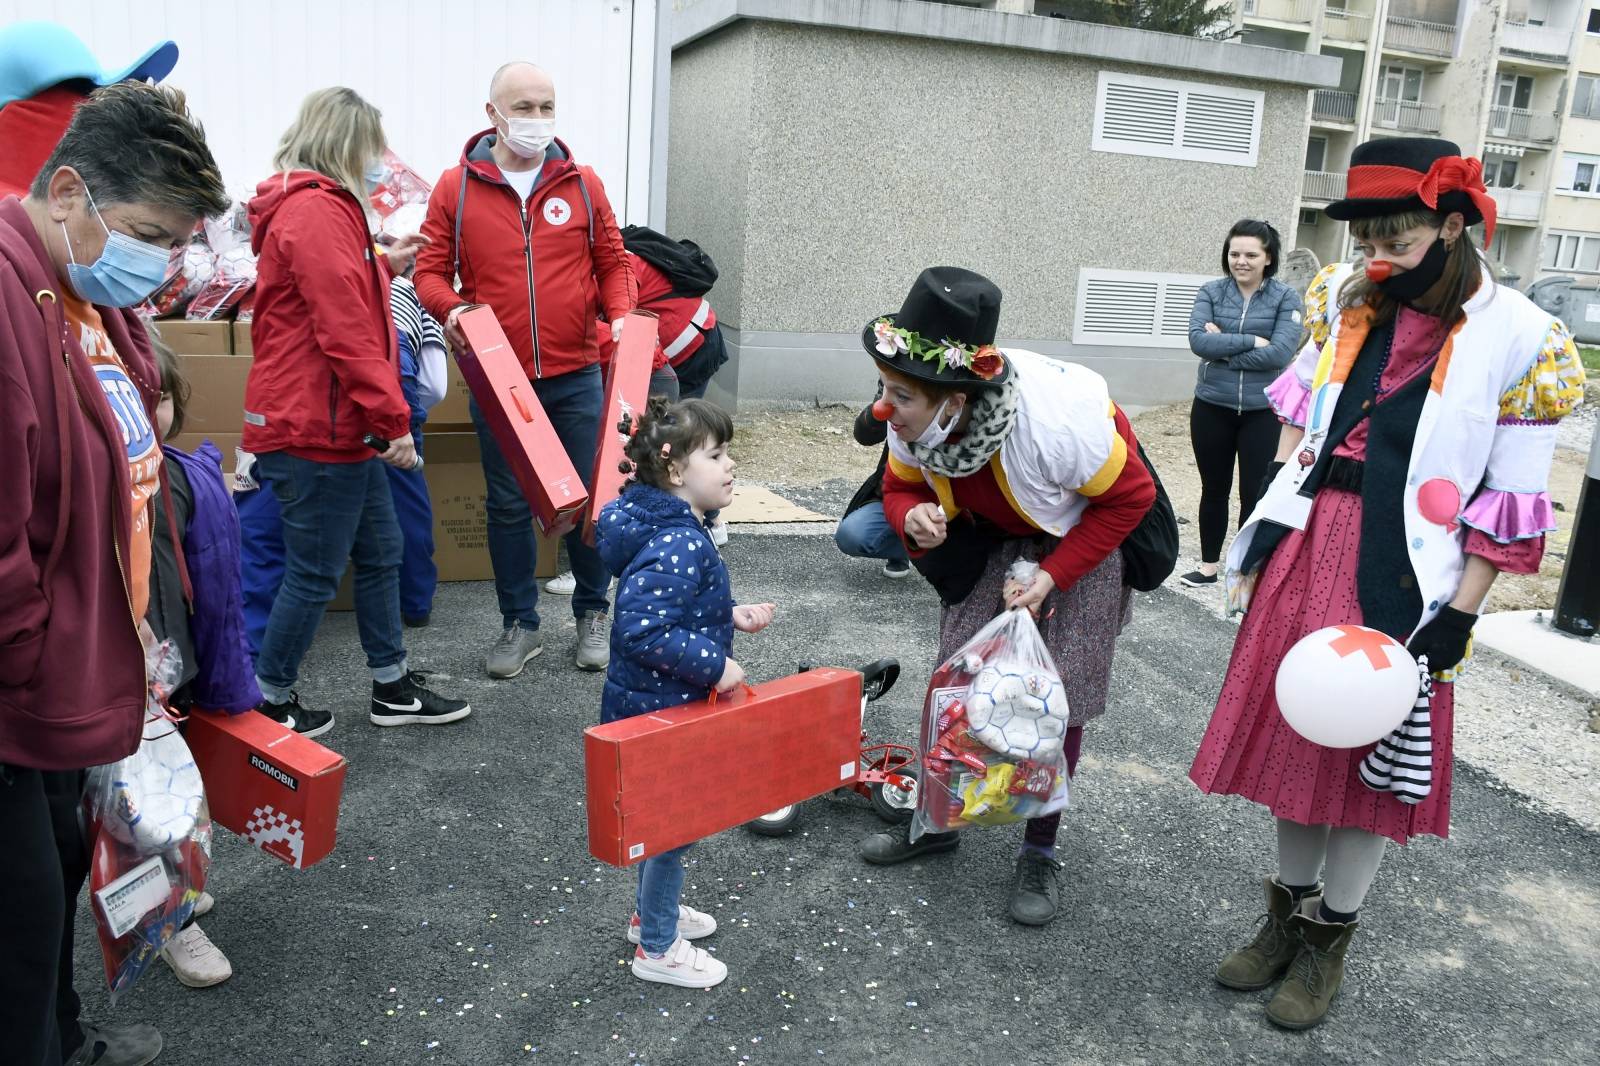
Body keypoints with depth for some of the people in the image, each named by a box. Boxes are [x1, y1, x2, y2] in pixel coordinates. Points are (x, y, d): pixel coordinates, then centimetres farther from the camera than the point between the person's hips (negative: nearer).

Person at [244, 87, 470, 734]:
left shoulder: (315, 206, 17)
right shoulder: (317, 210, -17)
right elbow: (344, 329, -23)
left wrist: (385, 267, 18)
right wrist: (392, 418, -21)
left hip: (336, 424, 11)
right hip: (317, 430, -11)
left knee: (380, 553, 16)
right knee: (316, 574, 1)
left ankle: (392, 690, 27)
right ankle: (271, 704, 17)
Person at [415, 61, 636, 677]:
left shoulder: (583, 185, 4)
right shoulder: (456, 188, 1)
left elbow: (611, 263, 10)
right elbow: (430, 269, 5)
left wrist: (620, 316, -7)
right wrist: (449, 309, -15)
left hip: (576, 376, 0)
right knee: (508, 505, 9)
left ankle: (593, 613, 27)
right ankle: (520, 625, 24)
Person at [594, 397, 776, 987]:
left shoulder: (680, 530, 3)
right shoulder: (677, 547, -29)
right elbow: (642, 630, -34)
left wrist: (732, 615, 6)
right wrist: (714, 664, -29)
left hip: (659, 702, 10)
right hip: (660, 710, -10)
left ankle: (653, 911, 46)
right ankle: (658, 948, 26)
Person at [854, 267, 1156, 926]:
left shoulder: (1056, 421, -40)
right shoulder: (910, 422, -25)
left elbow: (1129, 498, -23)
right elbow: (900, 487, -5)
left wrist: (1053, 577, -25)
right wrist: (913, 518, -29)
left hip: (1087, 534, -4)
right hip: (991, 535, 4)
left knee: (1058, 696, -4)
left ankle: (1039, 853, 14)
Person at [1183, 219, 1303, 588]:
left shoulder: (1285, 298, -5)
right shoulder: (1211, 291, -1)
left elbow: (1281, 352, -17)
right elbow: (1198, 340, -14)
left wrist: (1223, 348, -15)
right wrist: (1250, 341, -19)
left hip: (1261, 411, -2)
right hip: (1212, 407, 2)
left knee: (1255, 493, 6)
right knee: (1214, 489, 14)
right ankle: (1209, 564, 29)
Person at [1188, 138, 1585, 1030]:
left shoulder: (1520, 342, -9)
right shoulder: (1346, 302, 4)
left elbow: (1511, 506, -8)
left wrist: (1457, 618, -11)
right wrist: (1267, 536, 10)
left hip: (1399, 582, -4)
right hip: (1307, 553, 5)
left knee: (1374, 756, 8)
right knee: (1295, 738, 13)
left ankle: (1331, 939, 27)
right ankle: (1289, 914, 32)